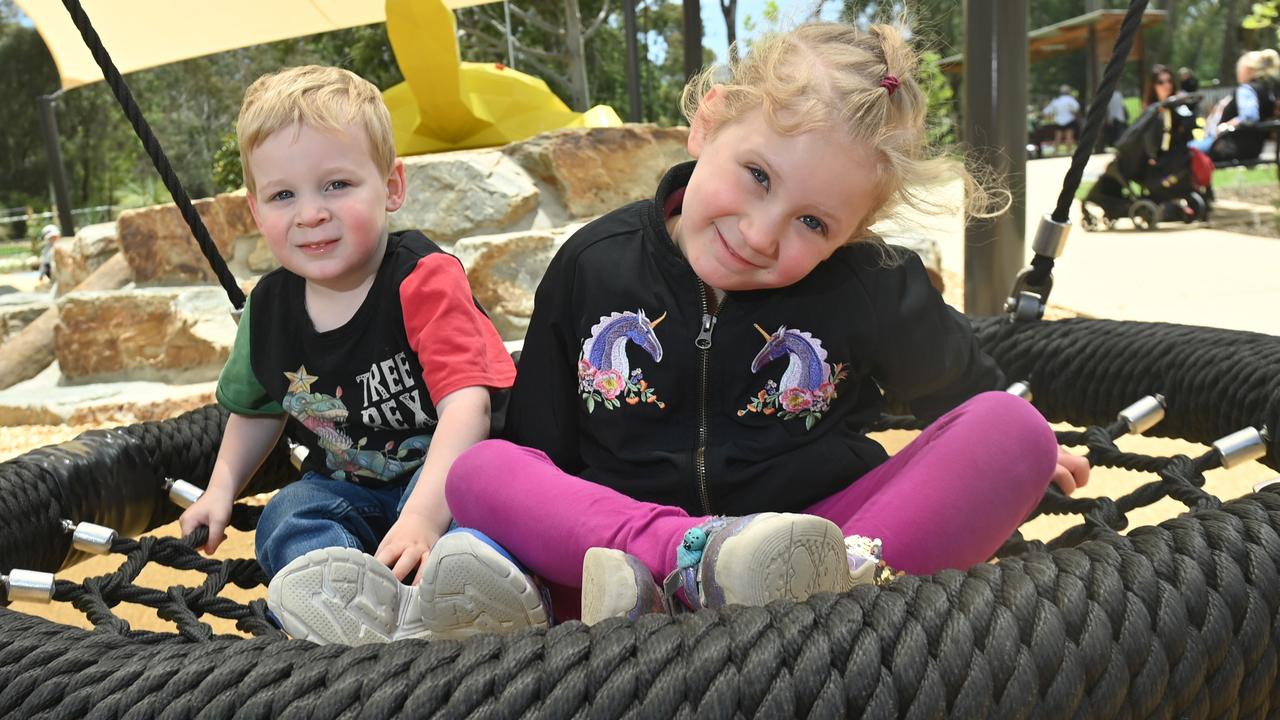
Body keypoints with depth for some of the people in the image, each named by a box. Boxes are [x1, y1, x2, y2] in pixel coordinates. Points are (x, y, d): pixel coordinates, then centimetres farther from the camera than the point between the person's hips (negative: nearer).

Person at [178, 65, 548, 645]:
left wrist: (424, 515, -45)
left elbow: (466, 401, -33)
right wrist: (222, 489, 10)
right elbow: (256, 407, 21)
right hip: (346, 490, 5)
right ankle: (366, 611, -49)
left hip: (439, 467, -5)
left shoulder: (425, 280, -20)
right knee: (287, 517, -23)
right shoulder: (269, 309, -1)